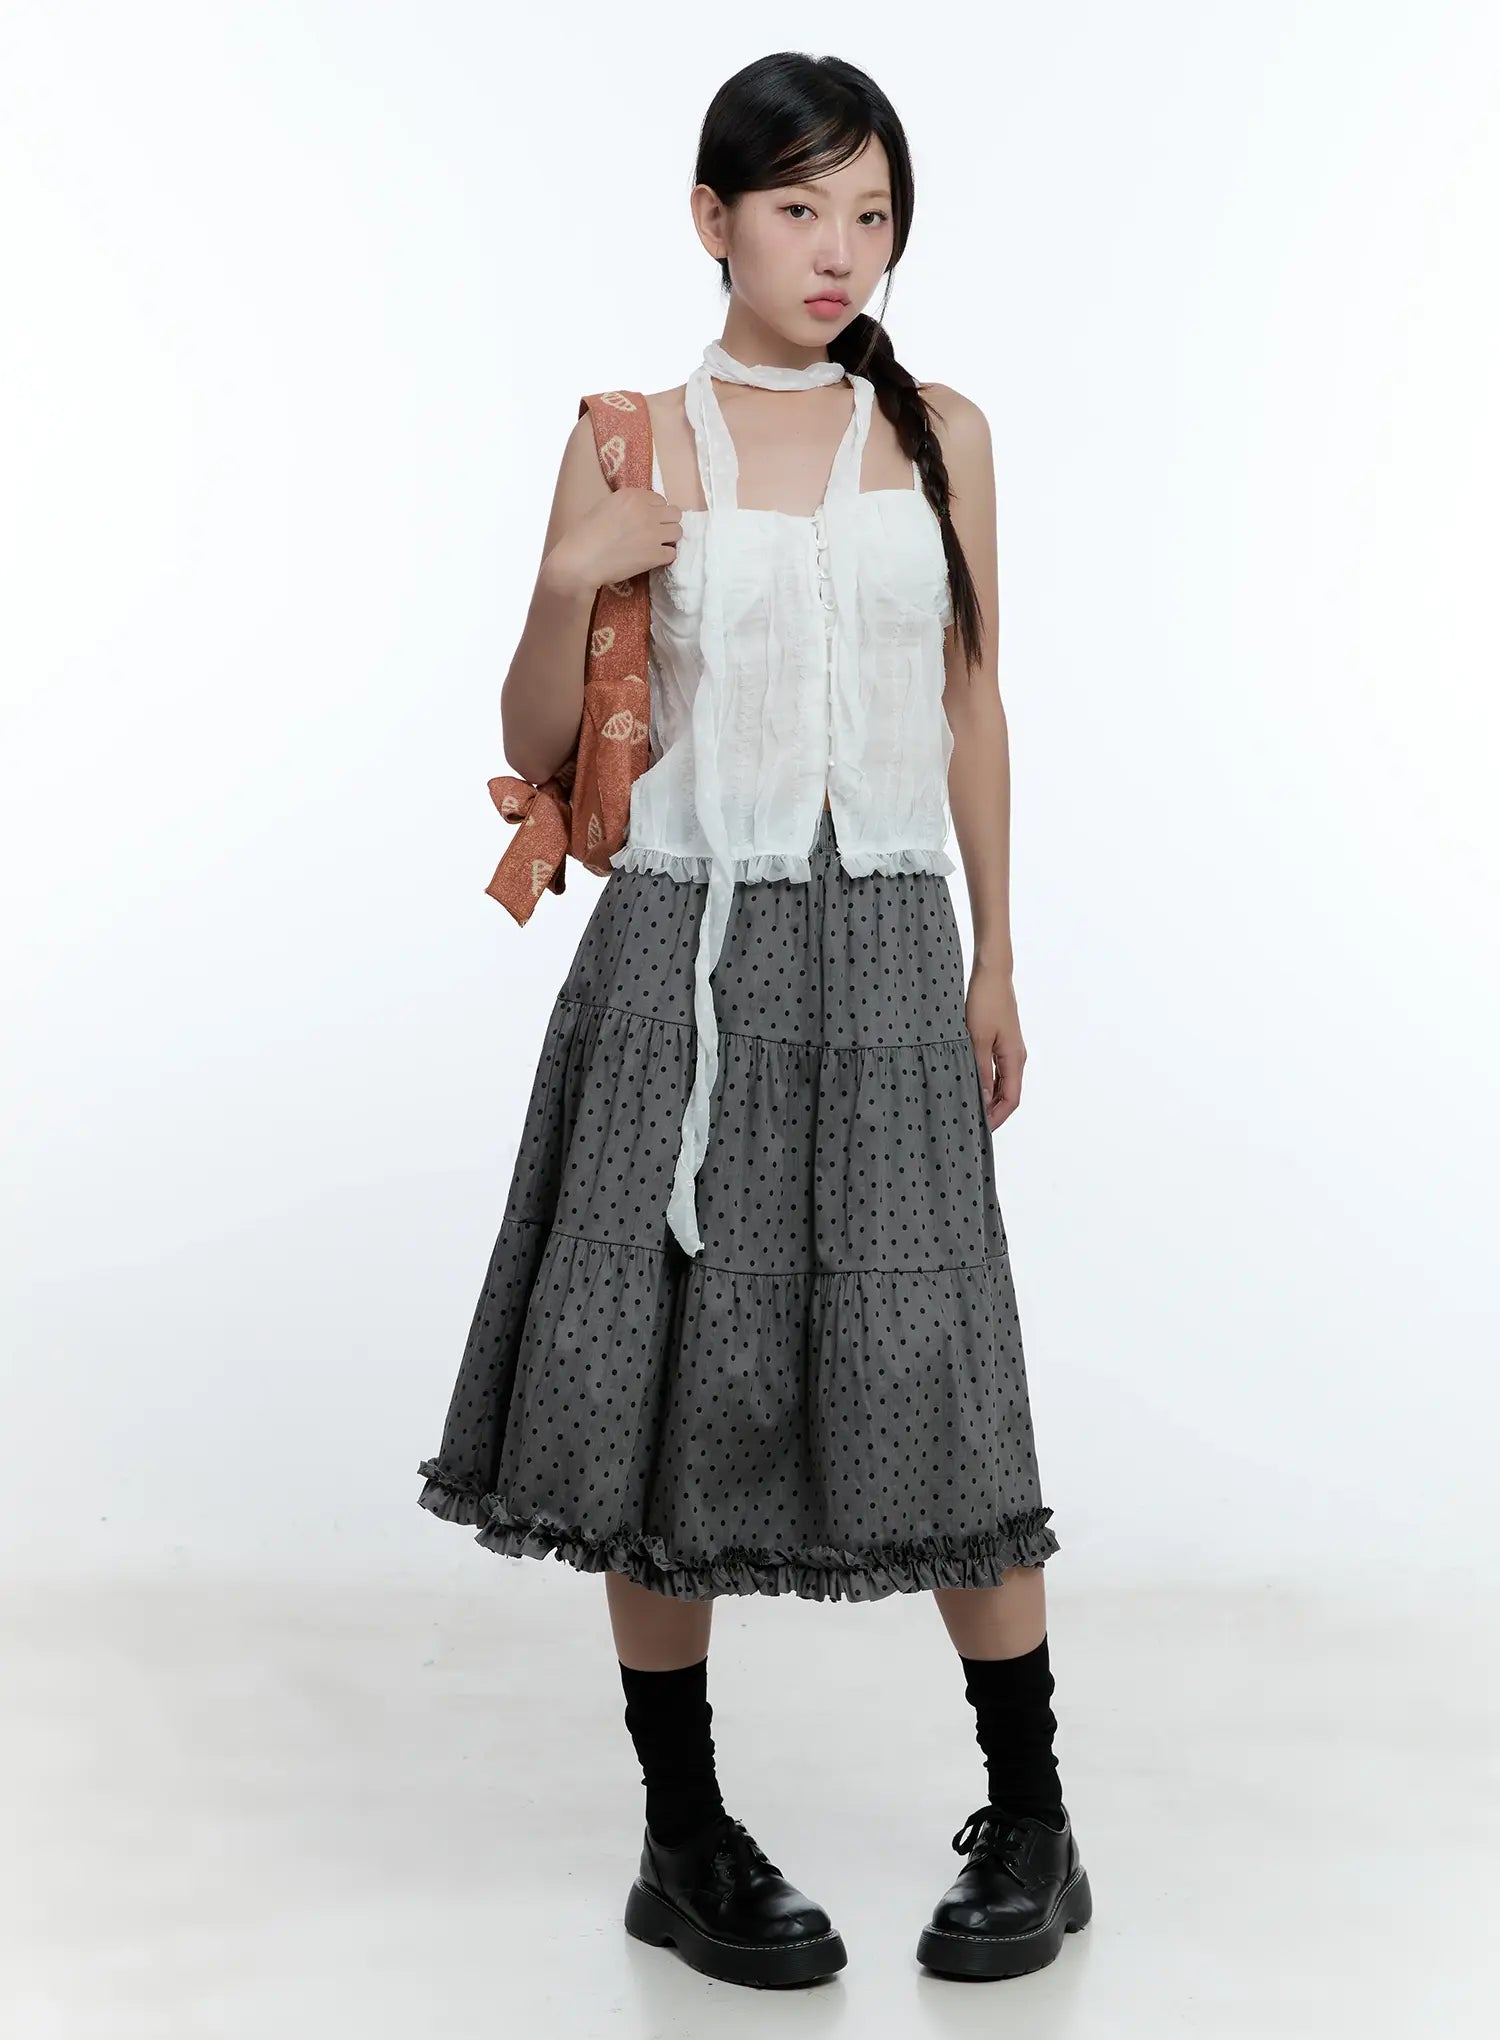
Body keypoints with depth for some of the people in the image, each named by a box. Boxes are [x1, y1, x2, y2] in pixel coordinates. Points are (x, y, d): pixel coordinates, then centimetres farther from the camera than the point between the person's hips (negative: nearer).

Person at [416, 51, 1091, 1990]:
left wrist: (996, 958, 11)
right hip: (687, 950, -1)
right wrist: (566, 590, -15)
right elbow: (539, 749, 4)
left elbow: (970, 702, 13)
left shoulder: (940, 432, 7)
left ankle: (1031, 1829, 17)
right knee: (675, 1376, 3)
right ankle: (685, 1843, 18)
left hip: (884, 953, 1)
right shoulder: (634, 444, 1)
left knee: (938, 1379, 0)